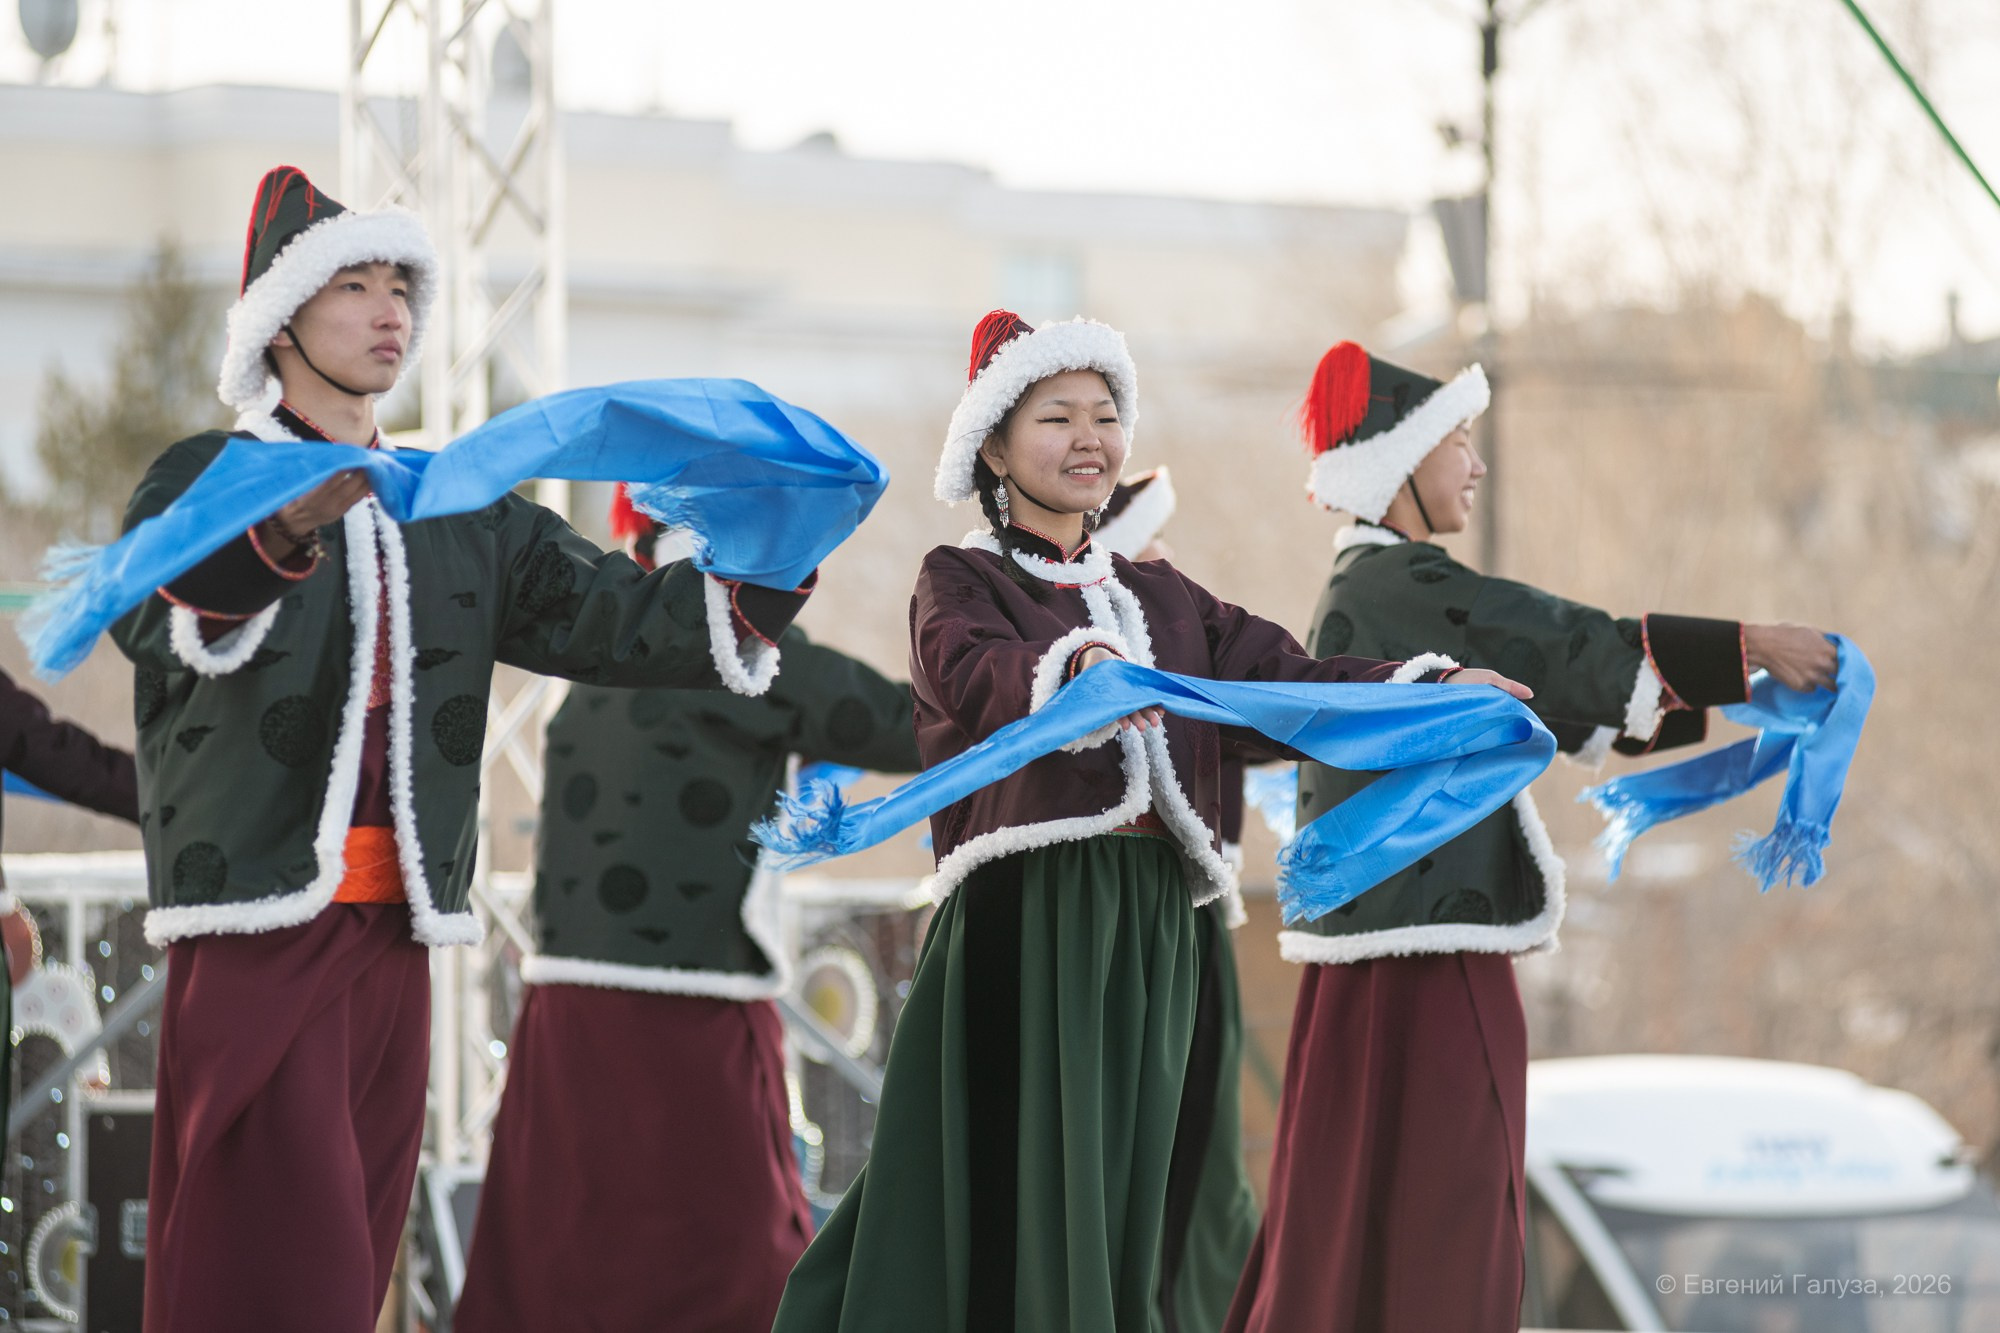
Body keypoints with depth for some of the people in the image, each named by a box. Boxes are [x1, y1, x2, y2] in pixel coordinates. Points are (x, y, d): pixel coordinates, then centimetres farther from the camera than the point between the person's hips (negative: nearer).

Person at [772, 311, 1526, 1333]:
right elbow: (976, 675, -18)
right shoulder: (961, 581, 4)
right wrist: (1080, 669, -39)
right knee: (1027, 1185, -10)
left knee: (1125, 1191, 3)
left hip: (1152, 929, 5)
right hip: (1029, 914, -5)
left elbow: (1282, 673, 8)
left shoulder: (1159, 596, 21)